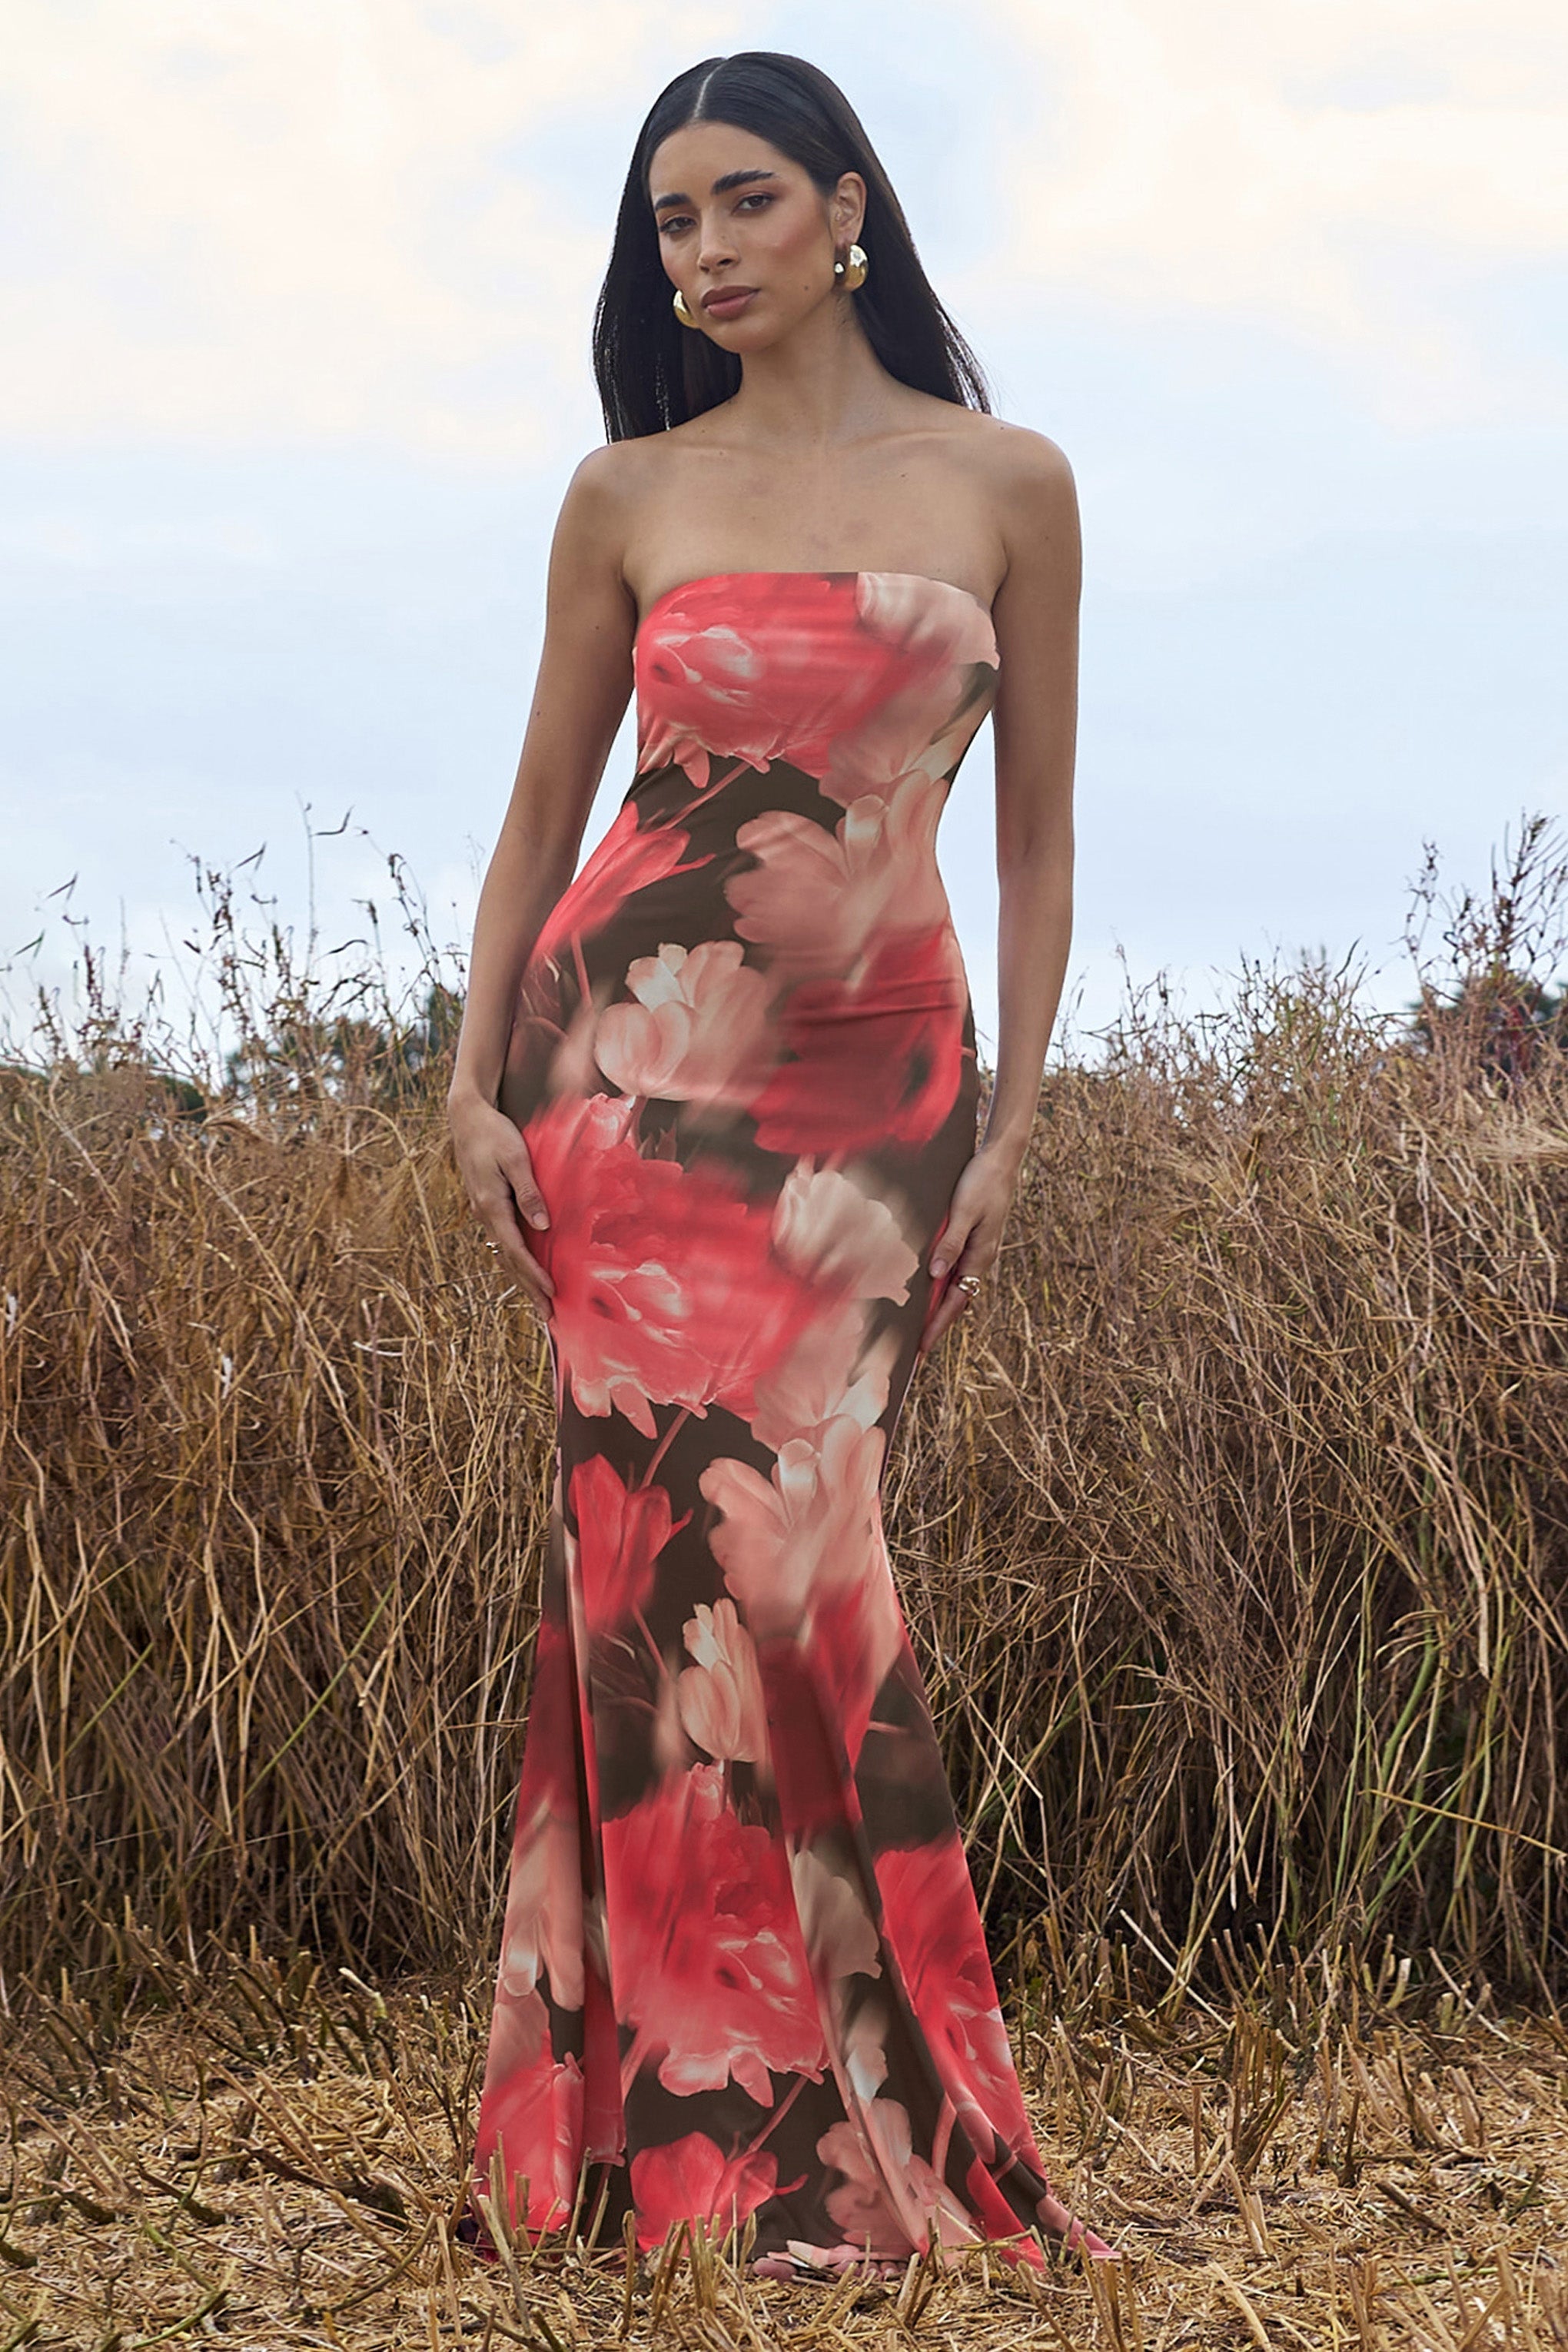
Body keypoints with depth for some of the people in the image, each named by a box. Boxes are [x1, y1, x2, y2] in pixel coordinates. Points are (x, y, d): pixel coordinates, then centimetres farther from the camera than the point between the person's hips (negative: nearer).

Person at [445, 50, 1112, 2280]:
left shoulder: (1006, 484, 5)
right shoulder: (627, 496, 6)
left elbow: (1039, 835, 7)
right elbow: (541, 811, 11)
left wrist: (1013, 1125, 1)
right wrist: (475, 1084, 1)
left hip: (876, 1084, 0)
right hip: (637, 1052, 0)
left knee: (803, 1550, -6)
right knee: (688, 1539, -7)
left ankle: (844, 2109, 6)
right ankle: (763, 2123, 0)